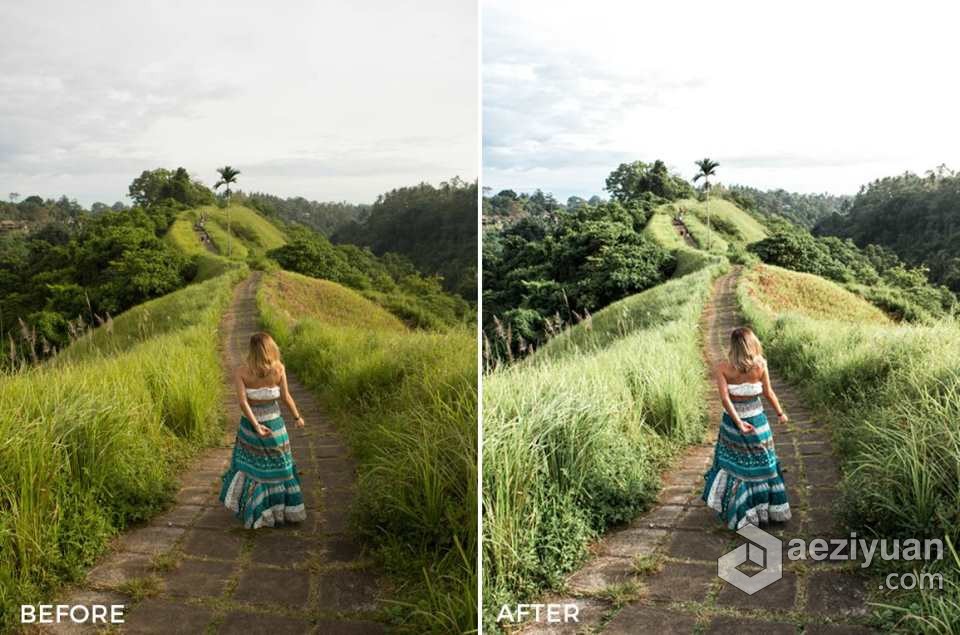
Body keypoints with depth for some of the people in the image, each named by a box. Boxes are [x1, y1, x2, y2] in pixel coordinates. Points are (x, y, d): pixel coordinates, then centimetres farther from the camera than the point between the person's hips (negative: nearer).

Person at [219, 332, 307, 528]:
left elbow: (243, 402, -22)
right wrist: (298, 417, 6)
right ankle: (285, 507, 24)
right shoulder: (278, 368, -13)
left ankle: (248, 505, 31)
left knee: (248, 464, 20)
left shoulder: (240, 371, -15)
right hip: (273, 423, 0)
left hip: (250, 423, 0)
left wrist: (256, 426, -22)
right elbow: (286, 397, -8)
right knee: (277, 466, 14)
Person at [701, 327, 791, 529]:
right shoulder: (760, 365, -13)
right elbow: (768, 392, -3)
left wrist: (738, 422, -17)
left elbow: (725, 398, -21)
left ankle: (730, 507, 29)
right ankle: (771, 508, 25)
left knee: (732, 464, 17)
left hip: (732, 420, 0)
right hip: (756, 420, 0)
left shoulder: (722, 368, -14)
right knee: (762, 464, 14)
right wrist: (780, 413, 12)